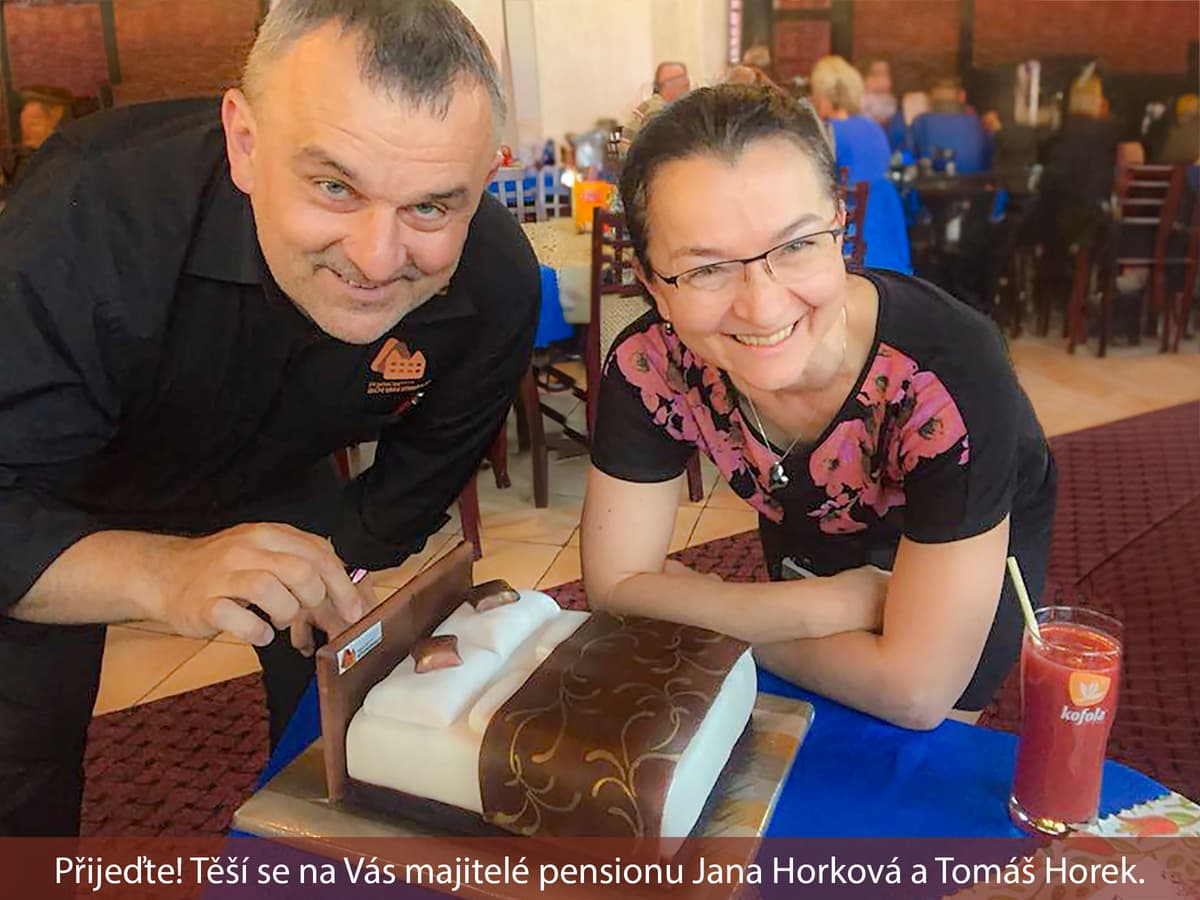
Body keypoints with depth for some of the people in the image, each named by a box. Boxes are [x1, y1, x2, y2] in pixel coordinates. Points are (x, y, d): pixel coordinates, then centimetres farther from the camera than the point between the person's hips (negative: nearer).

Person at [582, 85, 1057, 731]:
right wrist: (835, 605, -30)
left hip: (978, 546, -2)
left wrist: (701, 617, -27)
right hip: (810, 535, 3)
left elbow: (915, 691, -37)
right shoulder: (649, 366, -32)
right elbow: (615, 584, -24)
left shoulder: (949, 373, -42)